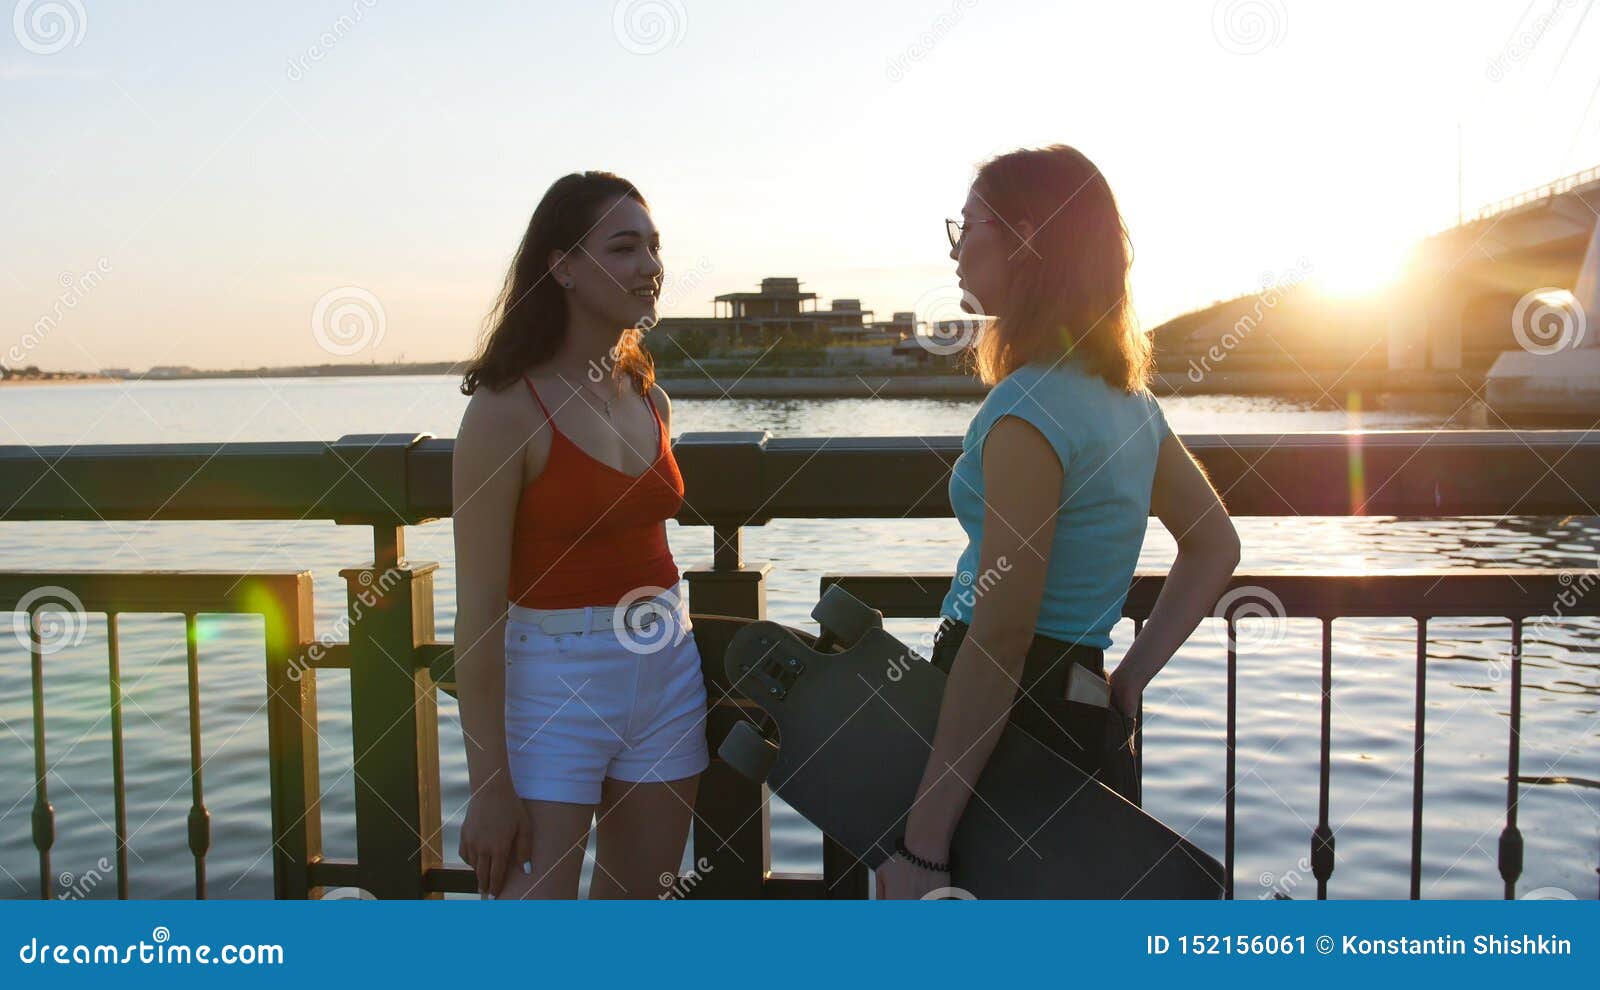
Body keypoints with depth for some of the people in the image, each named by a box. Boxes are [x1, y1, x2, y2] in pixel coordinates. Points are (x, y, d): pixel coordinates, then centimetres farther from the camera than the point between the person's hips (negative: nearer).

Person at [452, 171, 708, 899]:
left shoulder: (650, 400, 7)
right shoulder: (508, 410, -13)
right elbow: (477, 613, -14)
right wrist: (489, 784, -15)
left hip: (667, 675, 6)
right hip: (553, 684, -6)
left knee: (634, 903, 15)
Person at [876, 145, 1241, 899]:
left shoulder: (1030, 404, -18)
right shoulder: (1126, 392, 10)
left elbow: (999, 639, -22)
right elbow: (1214, 547, 19)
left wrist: (921, 844, -20)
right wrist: (1127, 681, 11)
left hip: (1013, 725, -9)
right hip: (1088, 724, 9)